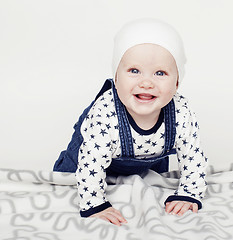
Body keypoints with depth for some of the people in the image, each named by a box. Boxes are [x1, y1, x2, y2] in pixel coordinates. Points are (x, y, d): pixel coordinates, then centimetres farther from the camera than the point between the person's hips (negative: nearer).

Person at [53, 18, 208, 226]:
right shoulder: (103, 115, -47)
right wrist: (95, 205, -35)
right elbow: (91, 164, -40)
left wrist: (188, 196, -24)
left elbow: (193, 158, -22)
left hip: (151, 161, 3)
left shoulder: (182, 115, -37)